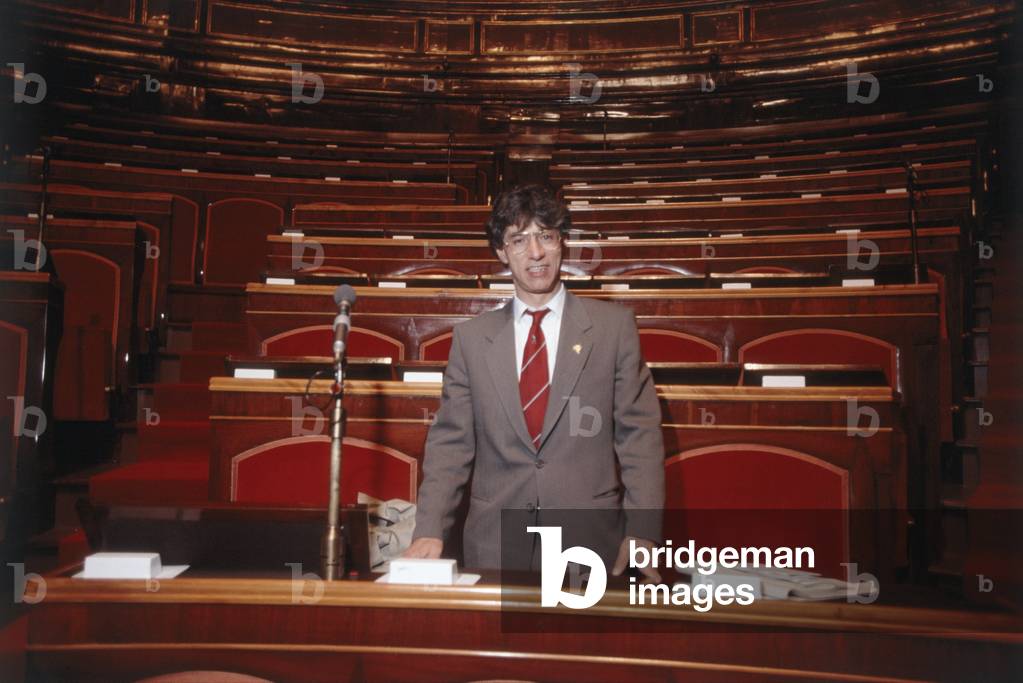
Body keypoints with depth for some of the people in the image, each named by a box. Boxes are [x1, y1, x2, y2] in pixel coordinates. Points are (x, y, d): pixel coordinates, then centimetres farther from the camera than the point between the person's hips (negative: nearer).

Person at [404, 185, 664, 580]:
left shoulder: (614, 325, 0)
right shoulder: (471, 337, 4)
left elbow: (639, 435, -1)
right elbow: (451, 442, 3)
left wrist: (642, 534, -9)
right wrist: (430, 531, -8)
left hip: (592, 541, -1)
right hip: (494, 544, 1)